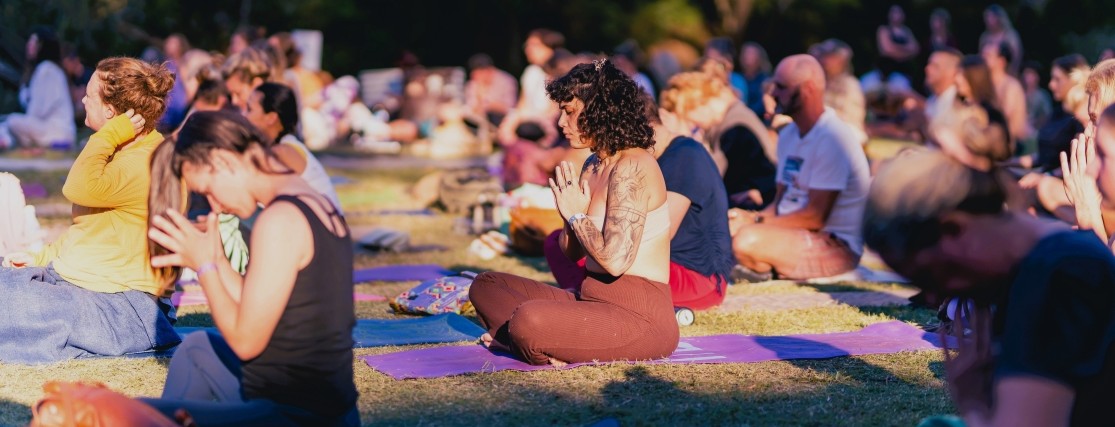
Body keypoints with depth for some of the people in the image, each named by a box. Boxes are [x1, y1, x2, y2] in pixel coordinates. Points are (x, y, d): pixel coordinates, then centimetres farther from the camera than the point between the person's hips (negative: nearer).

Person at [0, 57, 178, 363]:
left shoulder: (148, 166, -20)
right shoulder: (123, 153, 16)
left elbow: (81, 188, -37)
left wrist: (109, 135, -24)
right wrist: (41, 258, 19)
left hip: (116, 306, -11)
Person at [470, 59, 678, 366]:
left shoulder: (633, 167, -15)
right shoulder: (593, 165, 13)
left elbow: (616, 259, -25)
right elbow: (572, 252, 18)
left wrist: (577, 215, -10)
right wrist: (570, 212, -2)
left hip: (640, 318, -10)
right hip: (593, 301, 10)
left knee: (529, 319, -35)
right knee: (486, 285, 12)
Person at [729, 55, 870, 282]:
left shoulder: (832, 139, -17)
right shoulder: (788, 134, 12)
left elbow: (815, 216, -20)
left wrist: (755, 222, -17)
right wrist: (753, 217, -7)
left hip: (837, 246, -8)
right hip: (796, 235, 8)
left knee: (747, 240, -29)